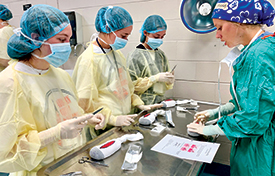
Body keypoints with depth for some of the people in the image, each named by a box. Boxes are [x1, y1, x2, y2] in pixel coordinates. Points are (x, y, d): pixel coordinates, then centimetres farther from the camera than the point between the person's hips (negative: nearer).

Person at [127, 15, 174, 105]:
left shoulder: (161, 54, 14)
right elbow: (131, 85, -11)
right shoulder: (135, 55, -4)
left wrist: (169, 81, 1)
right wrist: (155, 78, -14)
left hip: (160, 102, 5)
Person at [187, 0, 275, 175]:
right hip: (249, 143, 9)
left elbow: (253, 120, -26)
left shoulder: (261, 54, -25)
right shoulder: (254, 50, 5)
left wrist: (208, 130, -14)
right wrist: (215, 112, 9)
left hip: (260, 154, -8)